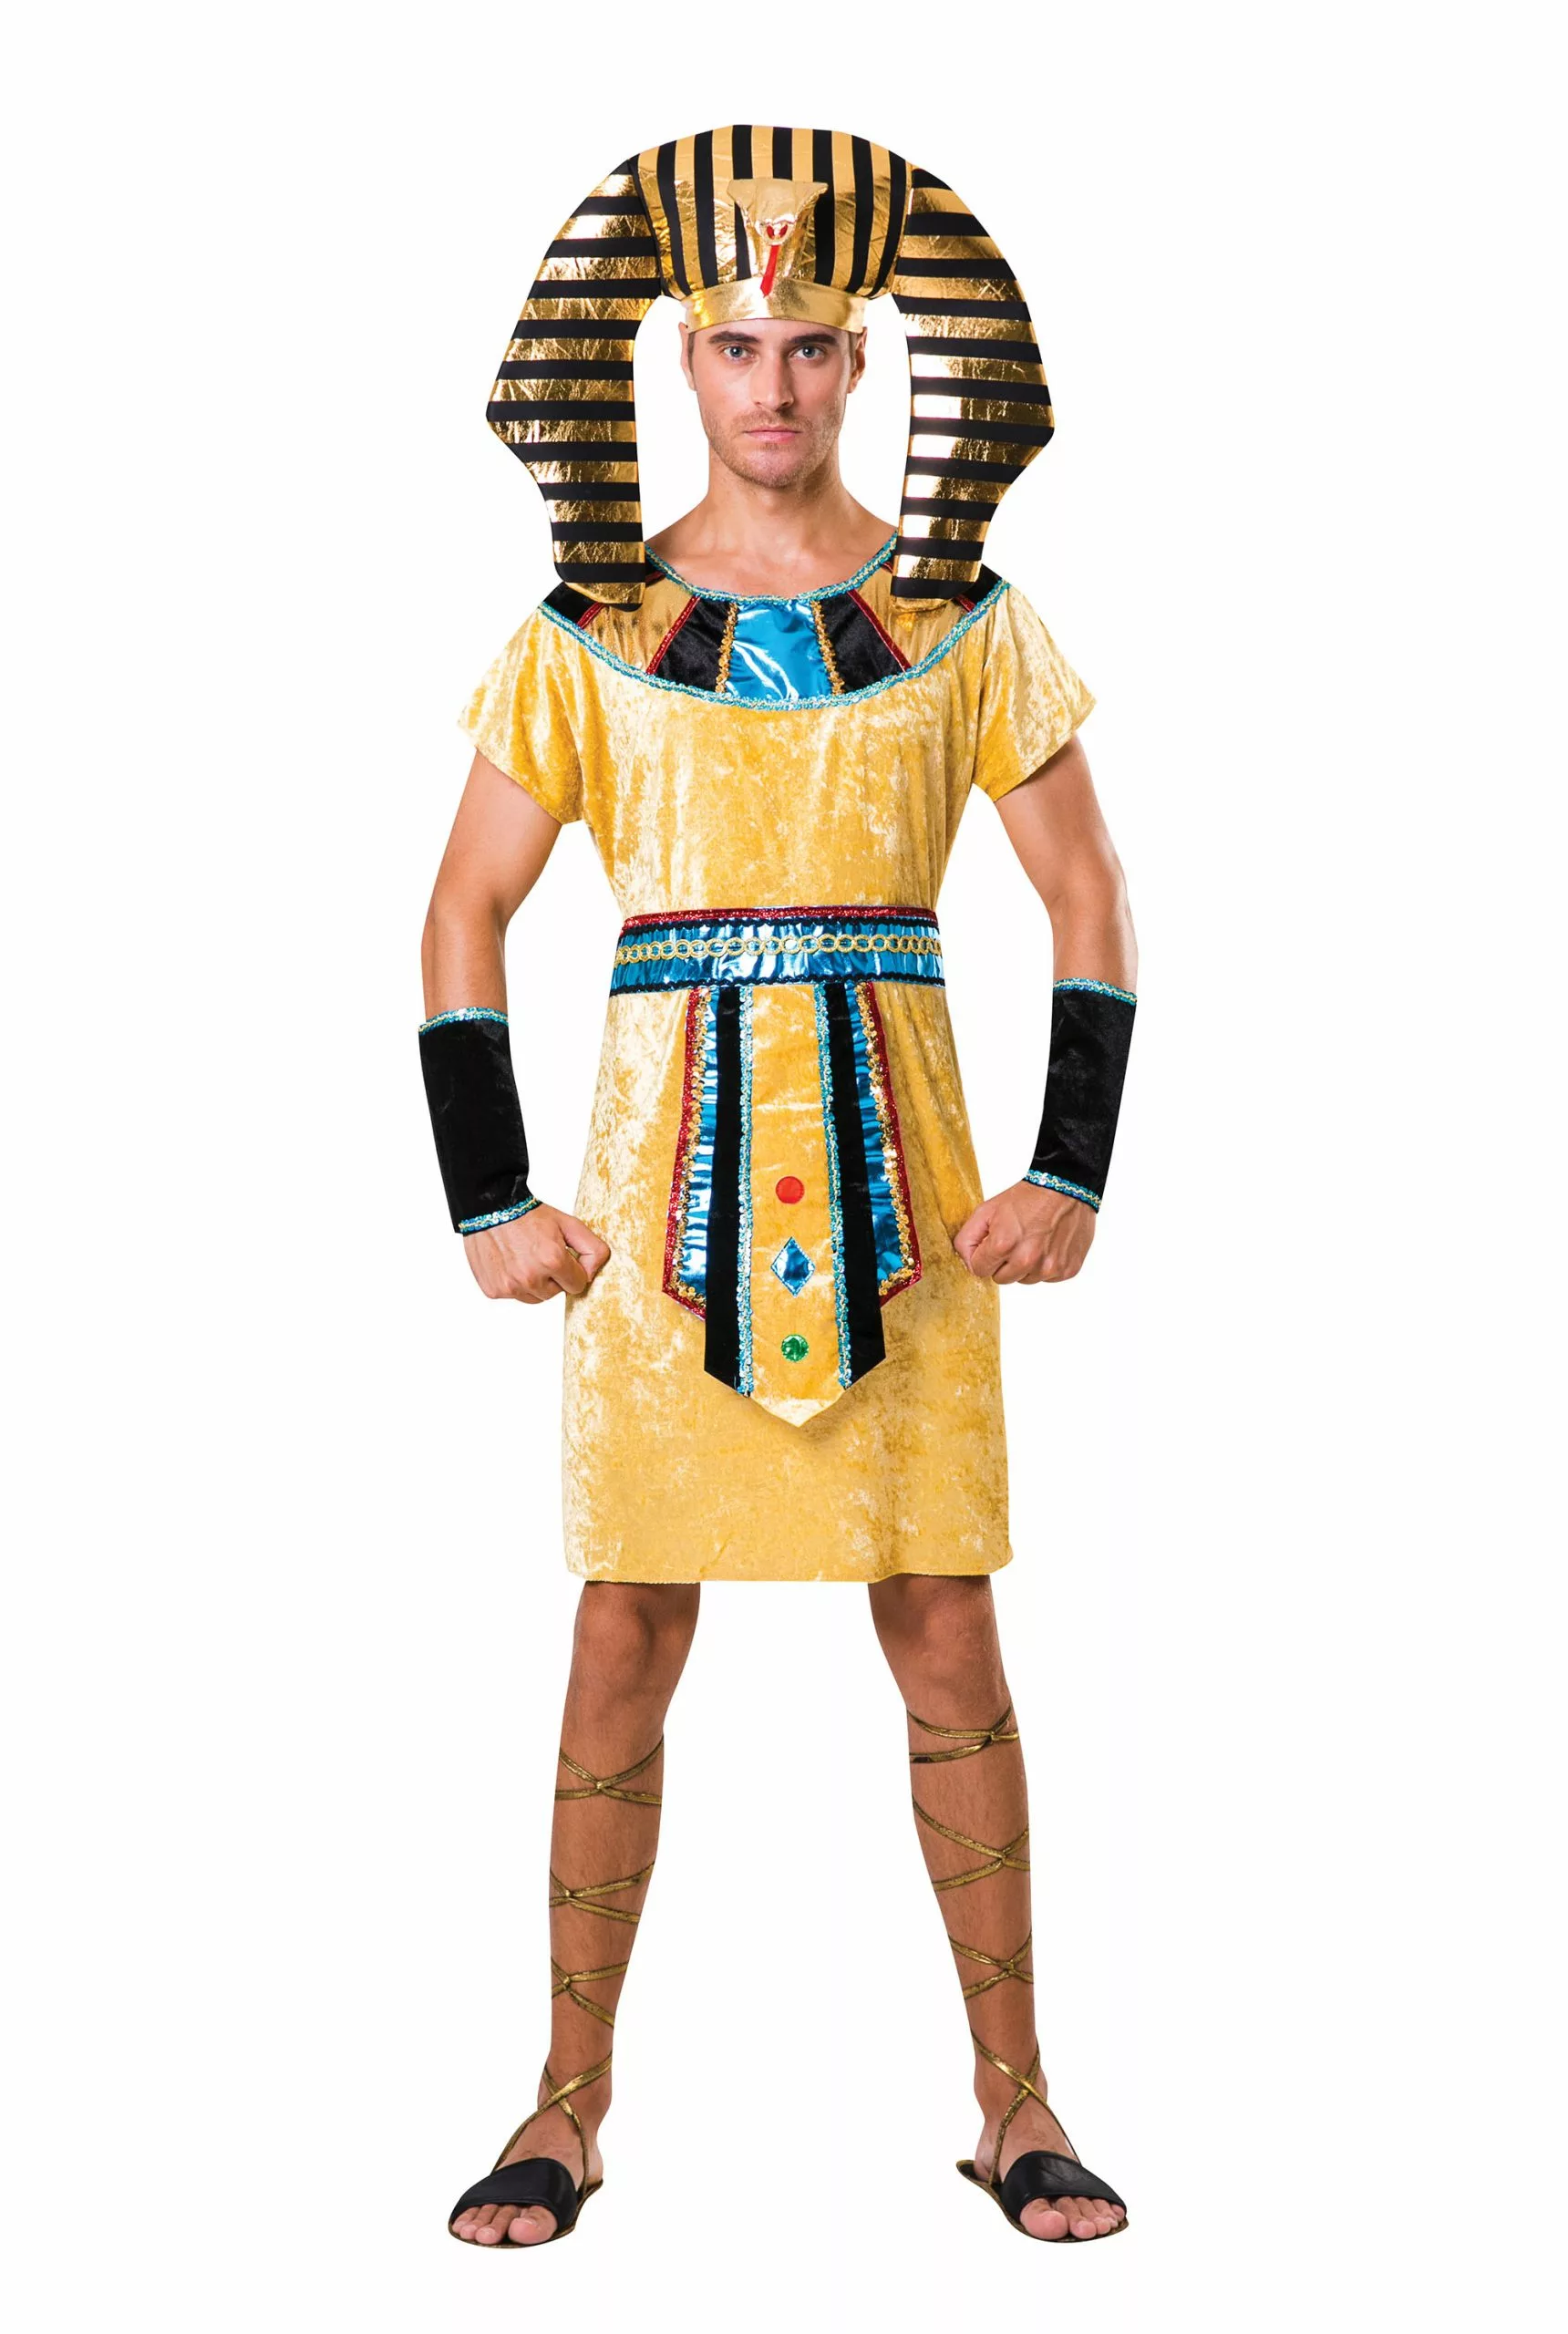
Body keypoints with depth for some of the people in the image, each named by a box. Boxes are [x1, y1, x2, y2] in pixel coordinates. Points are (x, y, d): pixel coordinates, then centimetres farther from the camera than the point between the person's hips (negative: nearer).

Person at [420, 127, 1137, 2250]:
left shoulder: (961, 612, 6)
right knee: (627, 1642, 2)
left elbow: (1088, 894, 8)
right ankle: (571, 2113, 14)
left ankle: (1014, 2102, 15)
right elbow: (464, 915, 6)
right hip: (665, 1167, 0)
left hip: (898, 1170, 1)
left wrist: (1070, 1174, 0)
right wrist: (490, 1204, -1)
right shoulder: (591, 627, 4)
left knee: (951, 1645, 3)